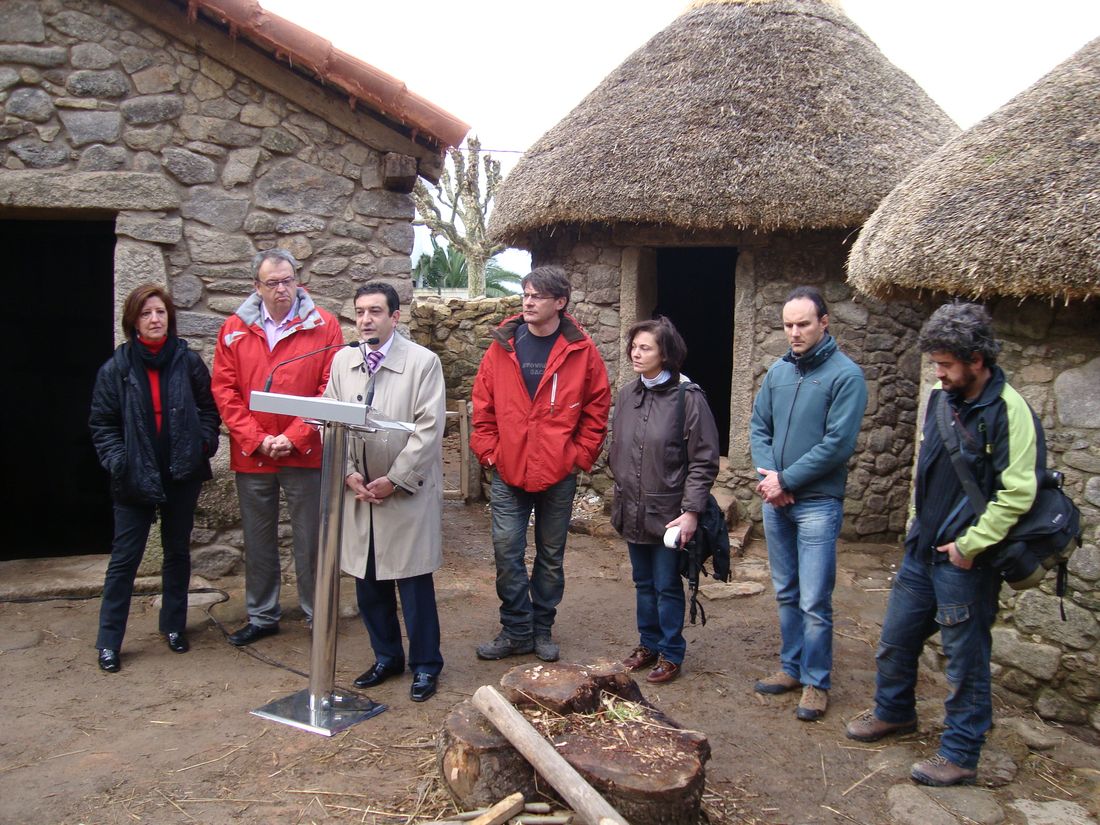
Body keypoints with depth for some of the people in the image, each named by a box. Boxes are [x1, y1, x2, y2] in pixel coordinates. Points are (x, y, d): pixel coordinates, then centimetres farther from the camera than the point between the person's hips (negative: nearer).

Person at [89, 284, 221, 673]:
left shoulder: (188, 361, -2)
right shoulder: (116, 368, -3)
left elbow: (208, 408, 5)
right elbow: (102, 423, 0)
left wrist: (203, 444, -8)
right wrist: (117, 461, -10)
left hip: (182, 476, 2)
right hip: (136, 479, -1)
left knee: (178, 551, 14)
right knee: (125, 557, 3)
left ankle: (174, 626, 30)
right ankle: (109, 642, 14)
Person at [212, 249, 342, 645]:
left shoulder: (322, 326, -3)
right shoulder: (235, 328, 4)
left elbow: (331, 389, -8)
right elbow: (224, 390, 1)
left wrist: (294, 437, -14)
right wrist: (257, 440, -9)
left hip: (305, 453, -3)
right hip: (250, 454, 3)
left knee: (310, 538, 5)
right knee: (258, 540, 13)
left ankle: (318, 615, 20)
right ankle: (262, 616, 28)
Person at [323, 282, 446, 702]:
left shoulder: (423, 361, -7)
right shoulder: (343, 361, 7)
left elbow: (429, 429, -12)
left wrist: (393, 480, -14)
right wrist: (348, 474, -6)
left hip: (407, 492, -4)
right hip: (356, 491, 5)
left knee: (413, 581, 3)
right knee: (368, 581, 12)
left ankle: (425, 664, 18)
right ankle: (386, 656, 30)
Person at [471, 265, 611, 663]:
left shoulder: (582, 351, -3)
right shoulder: (502, 345, 2)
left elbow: (597, 409, 1)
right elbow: (483, 404, 5)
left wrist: (581, 455, -5)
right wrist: (488, 450, -1)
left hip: (558, 475, -1)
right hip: (507, 471, 1)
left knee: (551, 555, 11)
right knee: (507, 552, 1)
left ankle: (542, 629, 26)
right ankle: (516, 630, 15)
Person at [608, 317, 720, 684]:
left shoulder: (688, 397, -13)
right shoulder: (627, 395, 4)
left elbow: (704, 460, -13)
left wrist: (691, 510, -16)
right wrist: (620, 494, 13)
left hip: (667, 512, -5)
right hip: (632, 511, 6)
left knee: (667, 586, 7)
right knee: (644, 583, 18)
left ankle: (671, 654, 23)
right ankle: (648, 644, 34)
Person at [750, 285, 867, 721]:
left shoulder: (845, 375, -10)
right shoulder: (778, 371, 8)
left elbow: (838, 444, -16)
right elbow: (758, 427, 11)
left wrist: (785, 479, -14)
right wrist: (767, 474, -6)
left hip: (818, 503, -6)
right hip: (775, 501, 6)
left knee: (814, 601, -1)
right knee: (786, 593, 16)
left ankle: (816, 681, 13)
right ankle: (791, 666, 30)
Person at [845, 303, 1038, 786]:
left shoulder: (1007, 411, -17)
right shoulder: (939, 400, 7)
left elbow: (1018, 493, -21)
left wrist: (970, 545, -18)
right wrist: (916, 524, 15)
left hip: (966, 560, -7)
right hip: (922, 548, 8)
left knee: (965, 658, 6)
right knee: (895, 638, 19)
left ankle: (960, 755, 21)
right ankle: (894, 712, 42)